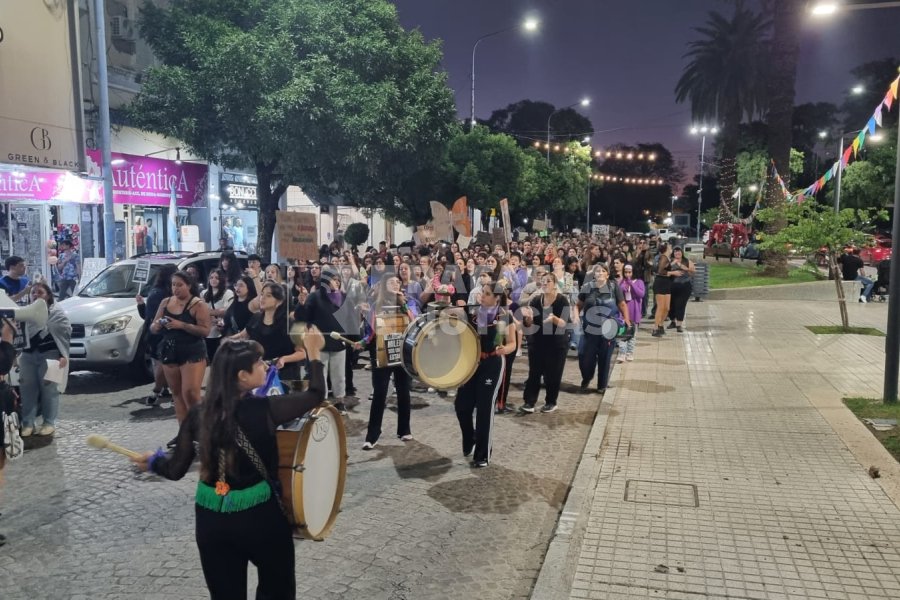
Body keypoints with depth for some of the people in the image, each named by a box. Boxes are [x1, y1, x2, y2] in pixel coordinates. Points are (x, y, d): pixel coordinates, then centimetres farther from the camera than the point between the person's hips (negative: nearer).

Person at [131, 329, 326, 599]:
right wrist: (314, 353, 6)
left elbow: (176, 470, 0)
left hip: (210, 519, 4)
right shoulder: (263, 410, -18)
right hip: (259, 516, -4)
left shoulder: (197, 414, -6)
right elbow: (315, 395, -6)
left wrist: (154, 460, 22)